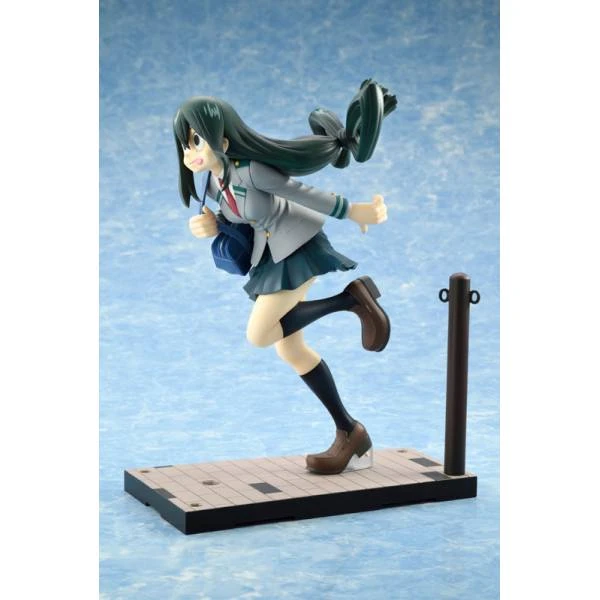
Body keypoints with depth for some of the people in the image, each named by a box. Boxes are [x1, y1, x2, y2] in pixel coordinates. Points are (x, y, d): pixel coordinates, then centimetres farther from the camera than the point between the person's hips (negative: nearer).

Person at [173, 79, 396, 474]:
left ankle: (352, 297, -7)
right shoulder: (212, 181, -3)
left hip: (298, 246, -9)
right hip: (269, 256, 9)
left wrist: (353, 212, -7)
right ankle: (351, 435, 18)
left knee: (259, 334, -17)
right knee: (289, 347, 9)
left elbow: (301, 193, -19)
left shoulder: (249, 169, -28)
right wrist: (211, 225, -11)